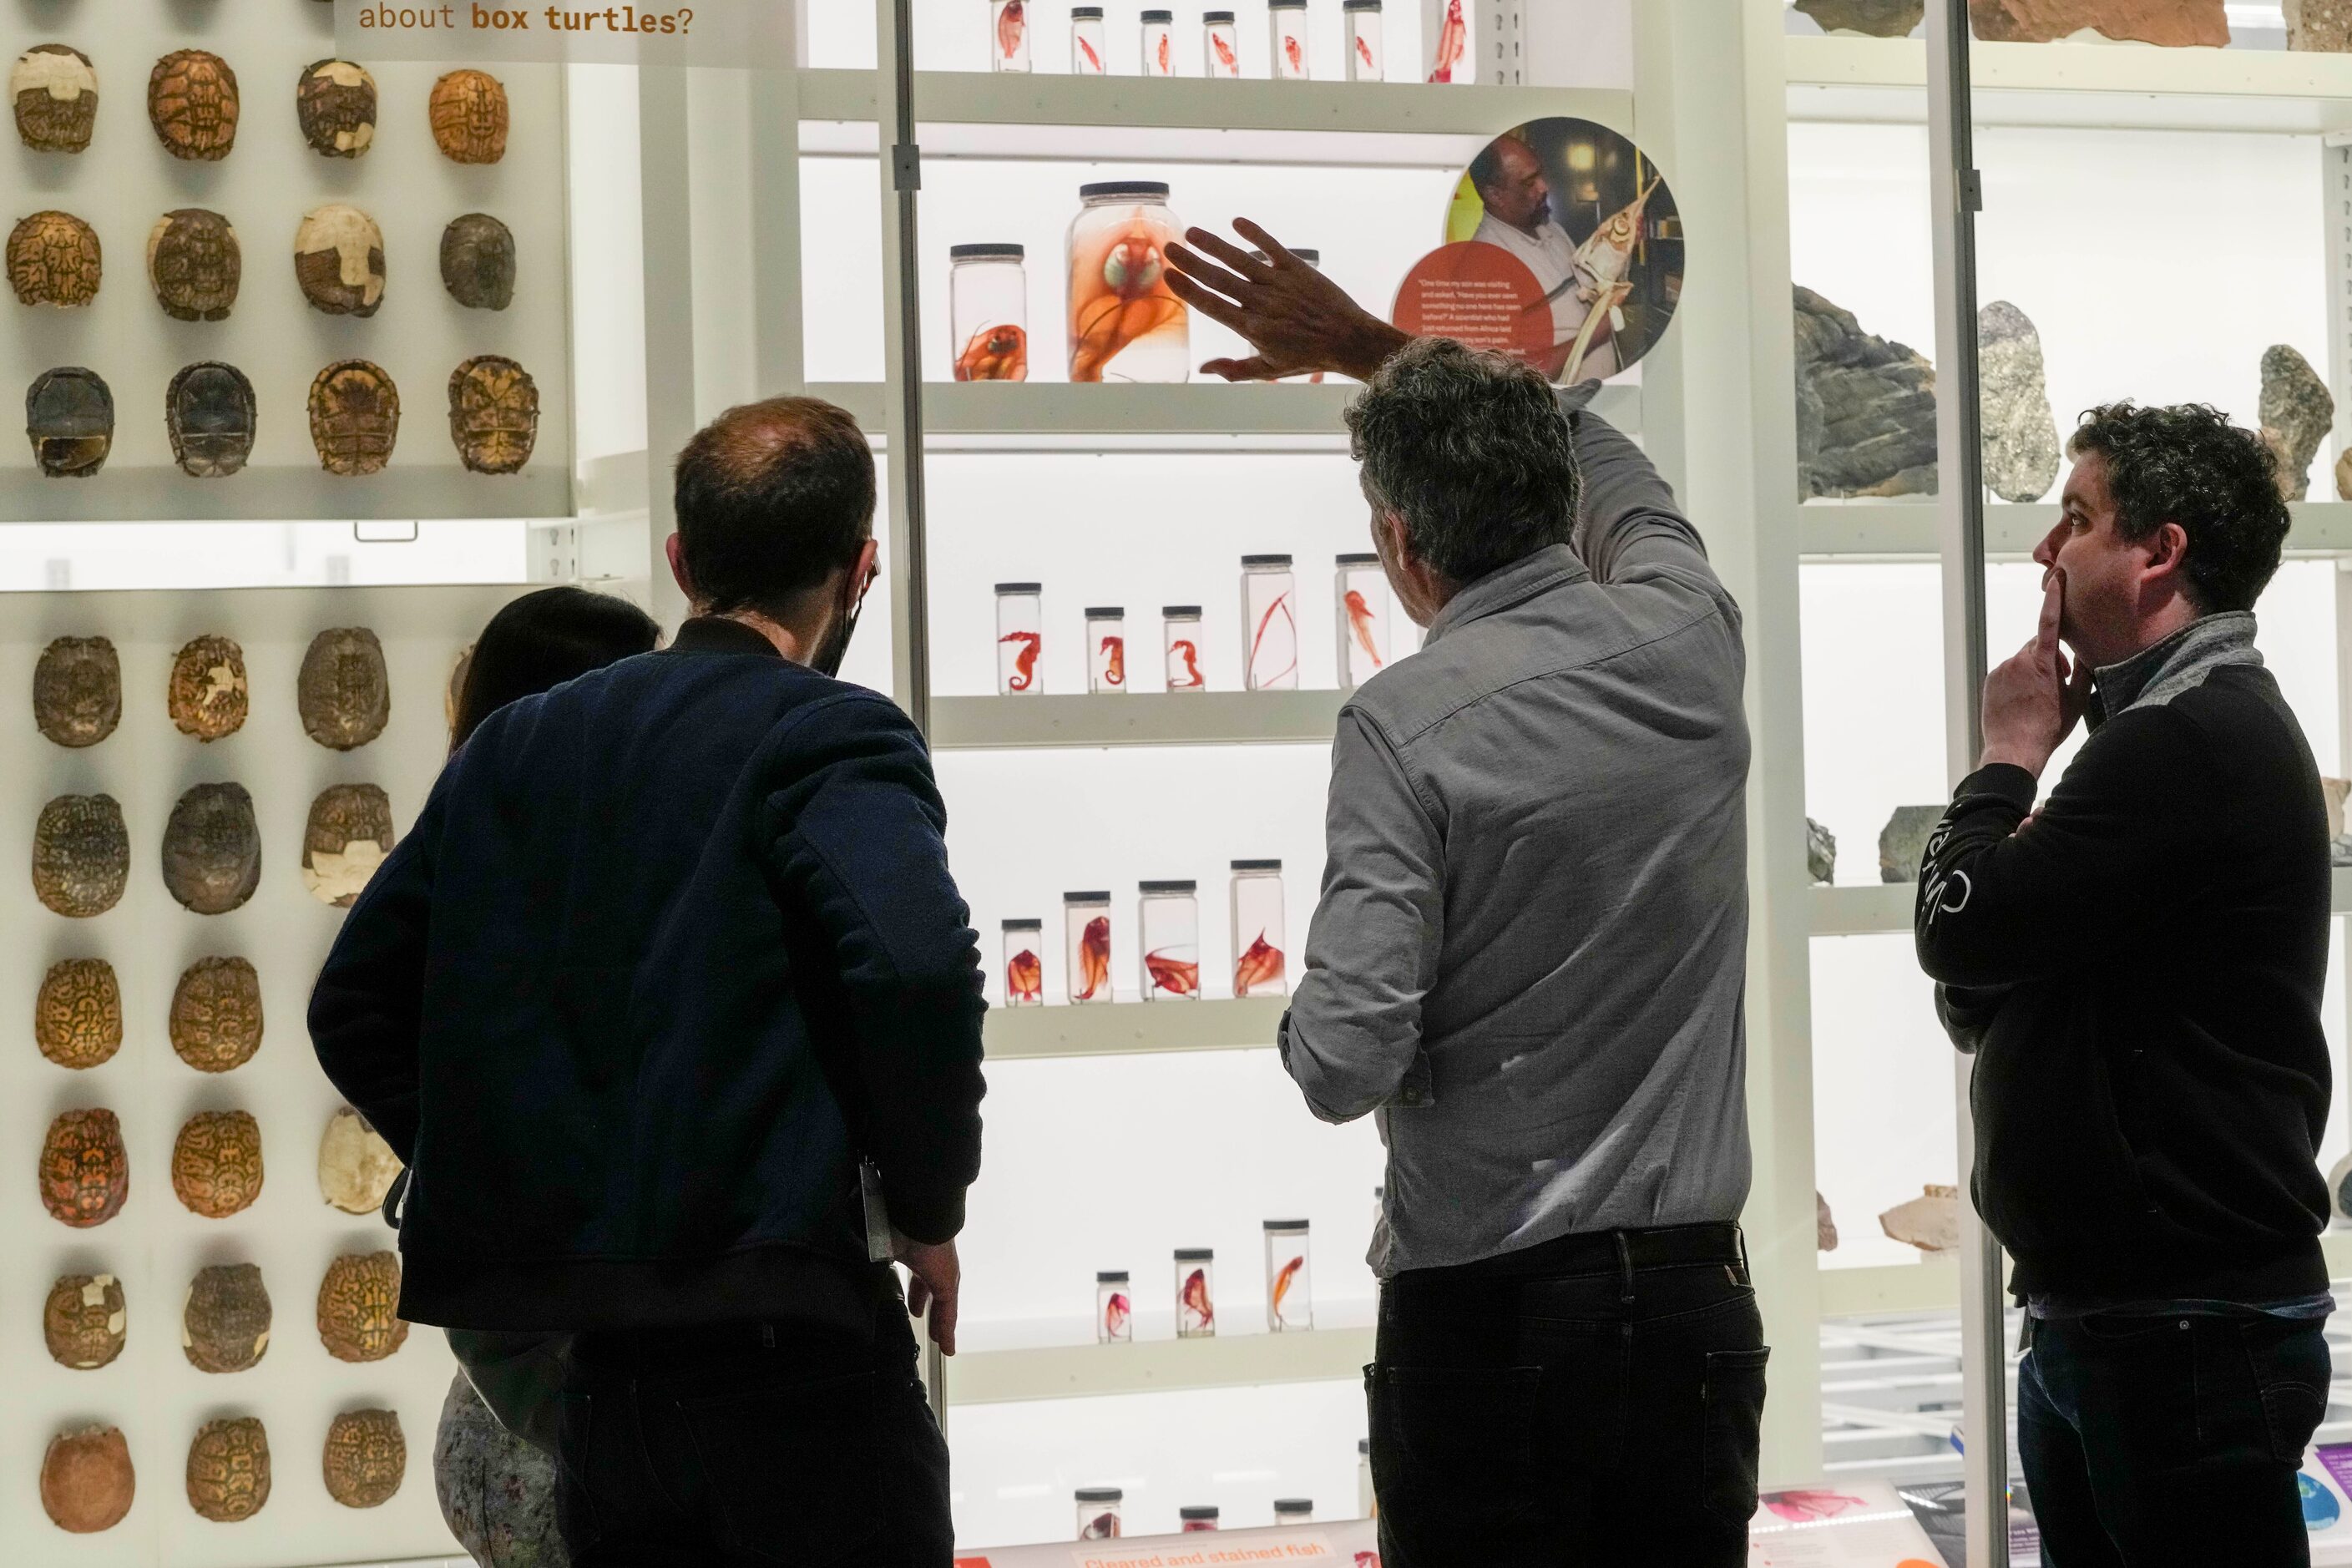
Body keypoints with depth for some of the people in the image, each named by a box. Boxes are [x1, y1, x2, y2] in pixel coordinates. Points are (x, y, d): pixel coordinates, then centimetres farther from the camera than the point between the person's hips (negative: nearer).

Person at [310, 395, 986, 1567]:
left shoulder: (515, 745, 12)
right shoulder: (829, 738, -7)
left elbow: (355, 1007, 15)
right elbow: (916, 964, -25)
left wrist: (528, 1185, 15)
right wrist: (928, 1211, -10)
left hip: (597, 1370, 6)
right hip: (788, 1339, -6)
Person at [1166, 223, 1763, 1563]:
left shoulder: (1409, 723, -12)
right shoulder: (1692, 642, 3)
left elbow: (1345, 1063, -17)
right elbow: (1602, 462, 26)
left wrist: (1311, 1024, 7)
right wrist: (1370, 344, 32)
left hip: (1490, 1314, -4)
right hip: (1694, 1301, 5)